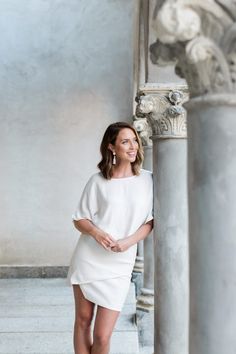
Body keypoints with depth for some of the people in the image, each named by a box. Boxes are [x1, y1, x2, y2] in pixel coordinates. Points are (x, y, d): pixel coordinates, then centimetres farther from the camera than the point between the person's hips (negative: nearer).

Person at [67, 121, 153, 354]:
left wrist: (129, 241, -14)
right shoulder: (98, 181, 0)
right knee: (83, 321, 12)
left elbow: (149, 222, 4)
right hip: (87, 259, 1)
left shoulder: (147, 179, 1)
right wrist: (96, 232, -16)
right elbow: (79, 219, 5)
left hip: (118, 266, 0)